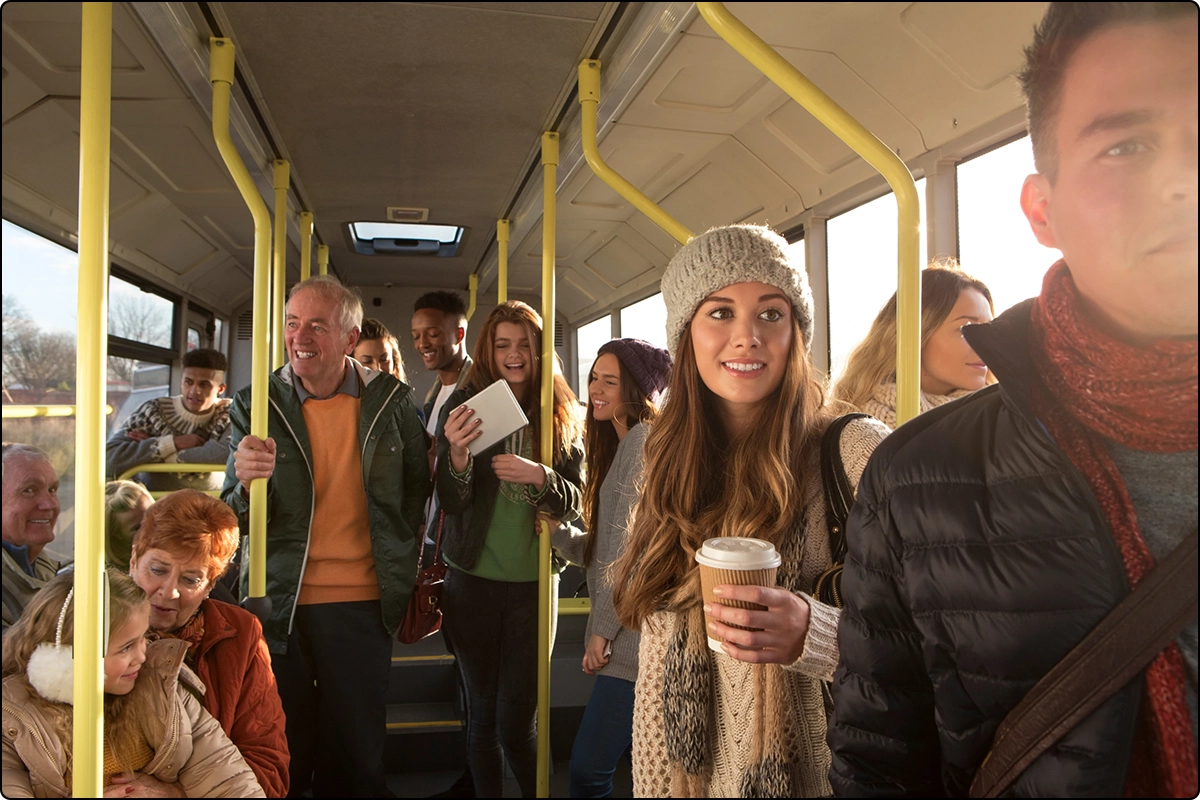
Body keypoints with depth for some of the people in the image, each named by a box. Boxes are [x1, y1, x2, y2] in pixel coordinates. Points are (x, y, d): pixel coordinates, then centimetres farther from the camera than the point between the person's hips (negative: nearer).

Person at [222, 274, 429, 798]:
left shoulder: (391, 401, -1)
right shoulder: (255, 407, -2)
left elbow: (416, 487, 12)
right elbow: (235, 521, -1)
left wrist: (402, 573, 7)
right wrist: (248, 483, -23)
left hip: (363, 601, 0)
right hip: (280, 602, 0)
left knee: (356, 751, 10)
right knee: (283, 748, 9)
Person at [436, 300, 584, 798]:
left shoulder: (562, 415, 2)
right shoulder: (465, 405, -2)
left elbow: (576, 501, -1)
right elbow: (450, 501, -7)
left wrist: (538, 476, -21)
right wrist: (457, 451, -27)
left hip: (533, 585, 0)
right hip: (473, 583, 0)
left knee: (516, 723, 1)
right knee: (482, 713, 11)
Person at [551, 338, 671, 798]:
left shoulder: (644, 439, -10)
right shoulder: (622, 444, 20)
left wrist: (602, 629, -14)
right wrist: (556, 529, 5)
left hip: (638, 637, -10)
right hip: (628, 640, 10)